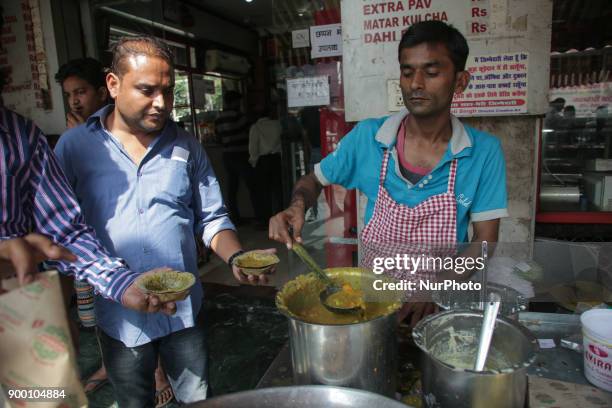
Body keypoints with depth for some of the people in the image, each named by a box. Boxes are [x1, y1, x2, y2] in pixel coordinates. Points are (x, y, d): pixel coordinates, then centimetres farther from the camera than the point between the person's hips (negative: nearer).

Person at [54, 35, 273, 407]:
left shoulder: (187, 146, -1)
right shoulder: (75, 146, -5)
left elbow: (212, 219, 3)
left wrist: (236, 258, -15)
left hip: (185, 310, 1)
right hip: (119, 316, 0)